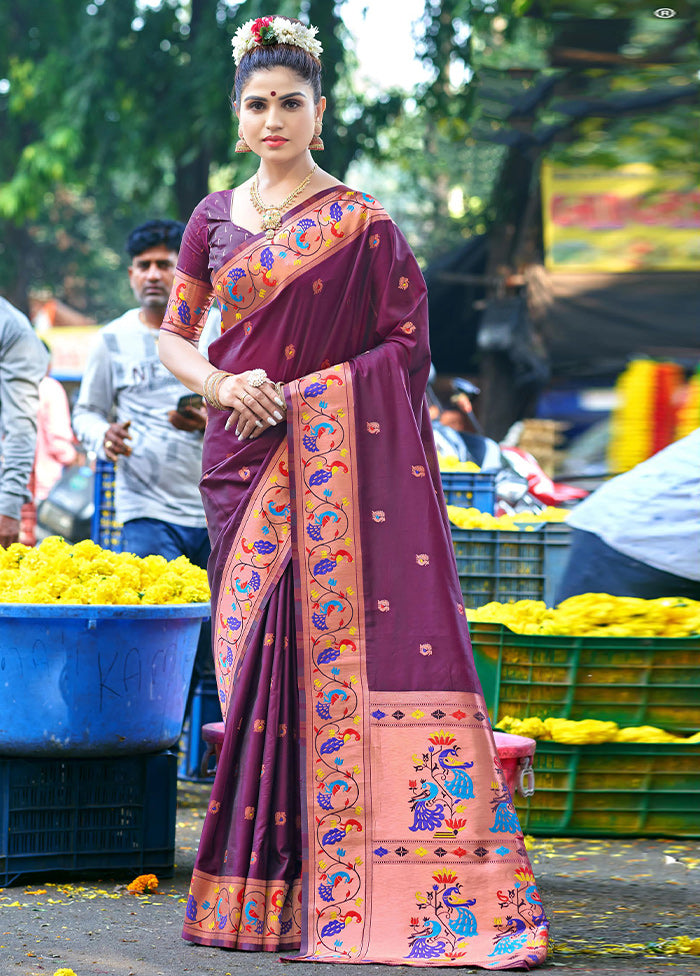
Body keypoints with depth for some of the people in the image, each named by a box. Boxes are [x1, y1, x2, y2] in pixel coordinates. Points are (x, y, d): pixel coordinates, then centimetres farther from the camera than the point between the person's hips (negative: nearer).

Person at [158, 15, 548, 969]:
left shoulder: (361, 224, 0)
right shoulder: (215, 219, 13)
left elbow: (406, 340, -4)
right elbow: (174, 336, 15)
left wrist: (299, 393, -12)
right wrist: (222, 384, -6)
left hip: (337, 459, -4)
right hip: (244, 457, 4)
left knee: (333, 640, -11)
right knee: (258, 645, 1)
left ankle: (332, 881, -10)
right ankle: (262, 878, 5)